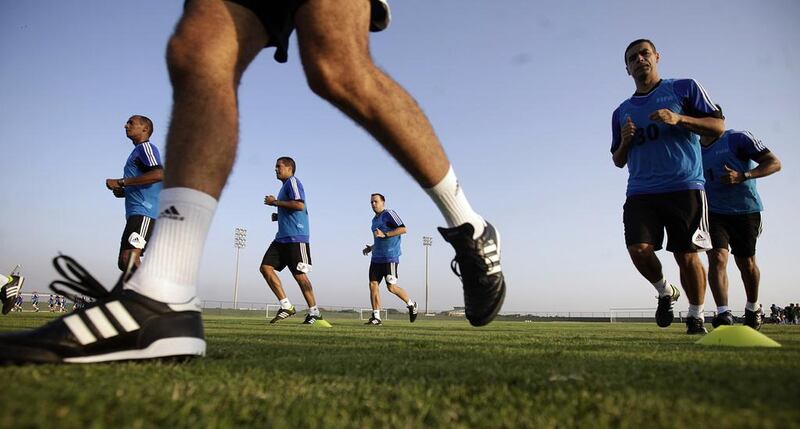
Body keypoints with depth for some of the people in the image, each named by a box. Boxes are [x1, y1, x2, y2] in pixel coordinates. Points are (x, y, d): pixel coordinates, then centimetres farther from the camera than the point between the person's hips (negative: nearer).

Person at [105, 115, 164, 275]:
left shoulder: (145, 147, -2)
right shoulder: (138, 151, 28)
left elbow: (159, 174, -21)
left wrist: (121, 182, -17)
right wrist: (122, 191, 14)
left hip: (144, 212, -11)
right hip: (136, 214, 11)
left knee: (129, 259, -23)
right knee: (124, 262, 9)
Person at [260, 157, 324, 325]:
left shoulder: (292, 181, -5)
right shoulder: (285, 185, 24)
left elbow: (300, 205, -21)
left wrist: (275, 202, -13)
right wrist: (278, 216, 14)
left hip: (296, 237, -10)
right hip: (282, 237, 10)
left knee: (299, 275, -5)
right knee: (266, 267, -2)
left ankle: (314, 312, 8)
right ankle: (286, 306, 1)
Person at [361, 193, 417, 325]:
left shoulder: (389, 214, -6)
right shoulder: (375, 219, 21)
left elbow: (403, 229, -17)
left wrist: (384, 234, -22)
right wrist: (371, 248, 19)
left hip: (390, 257, -8)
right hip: (376, 258, 8)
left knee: (391, 287, -7)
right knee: (373, 285, -2)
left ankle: (411, 304, 17)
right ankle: (376, 317, 1)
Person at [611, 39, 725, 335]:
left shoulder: (684, 88, 9)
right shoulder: (622, 112, 19)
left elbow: (718, 127, 3)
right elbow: (618, 161, 22)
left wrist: (679, 119, -12)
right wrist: (625, 142, 1)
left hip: (684, 188, -2)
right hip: (640, 193, 3)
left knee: (687, 256, -2)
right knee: (639, 249, -14)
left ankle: (696, 316, 18)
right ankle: (665, 292, 15)